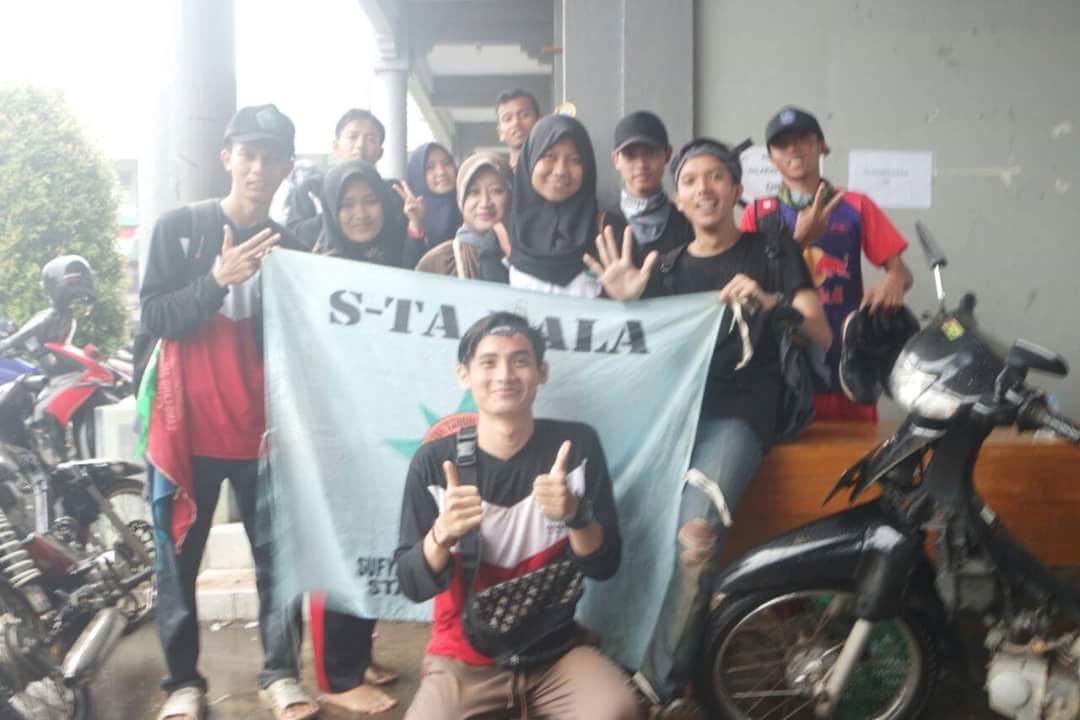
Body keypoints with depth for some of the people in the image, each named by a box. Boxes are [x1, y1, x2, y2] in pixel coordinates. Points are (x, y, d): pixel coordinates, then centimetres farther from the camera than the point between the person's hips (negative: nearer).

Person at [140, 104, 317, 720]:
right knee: (180, 559, 5)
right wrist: (218, 279, -22)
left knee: (279, 554, 2)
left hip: (262, 429, 2)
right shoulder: (179, 227, 1)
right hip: (187, 424, -2)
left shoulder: (288, 246, 9)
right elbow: (153, 316, -8)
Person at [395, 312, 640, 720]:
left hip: (555, 654, 1)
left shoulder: (577, 445, -6)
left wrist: (575, 514, -27)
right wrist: (442, 534, -30)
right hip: (463, 660, 0)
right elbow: (412, 585, -9)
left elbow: (604, 565, -6)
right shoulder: (434, 461, -8)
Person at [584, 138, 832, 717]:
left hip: (738, 412, -4)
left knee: (696, 529, -30)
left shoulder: (773, 250, 11)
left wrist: (771, 302, -18)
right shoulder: (667, 267, 21)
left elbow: (822, 337, 2)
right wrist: (625, 303, -2)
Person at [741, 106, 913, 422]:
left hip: (848, 363, 1)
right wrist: (799, 240, -16)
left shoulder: (855, 206, 7)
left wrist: (893, 281, -19)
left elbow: (901, 270, 5)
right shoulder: (759, 214, 6)